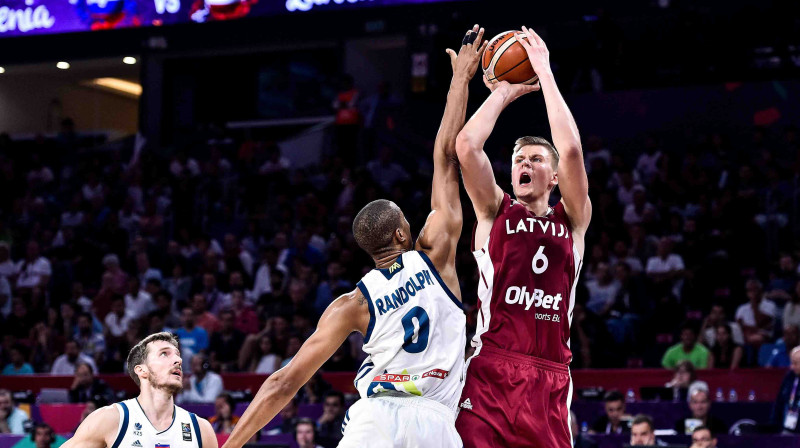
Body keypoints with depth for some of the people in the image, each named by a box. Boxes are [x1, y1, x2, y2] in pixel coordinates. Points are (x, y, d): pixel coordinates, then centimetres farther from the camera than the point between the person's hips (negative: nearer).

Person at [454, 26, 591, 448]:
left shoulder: (572, 221, 15)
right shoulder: (494, 211, 14)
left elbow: (572, 150, -1)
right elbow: (466, 146, -2)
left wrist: (544, 71, 4)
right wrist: (503, 93, 10)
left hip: (550, 379, 1)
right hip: (490, 370, -1)